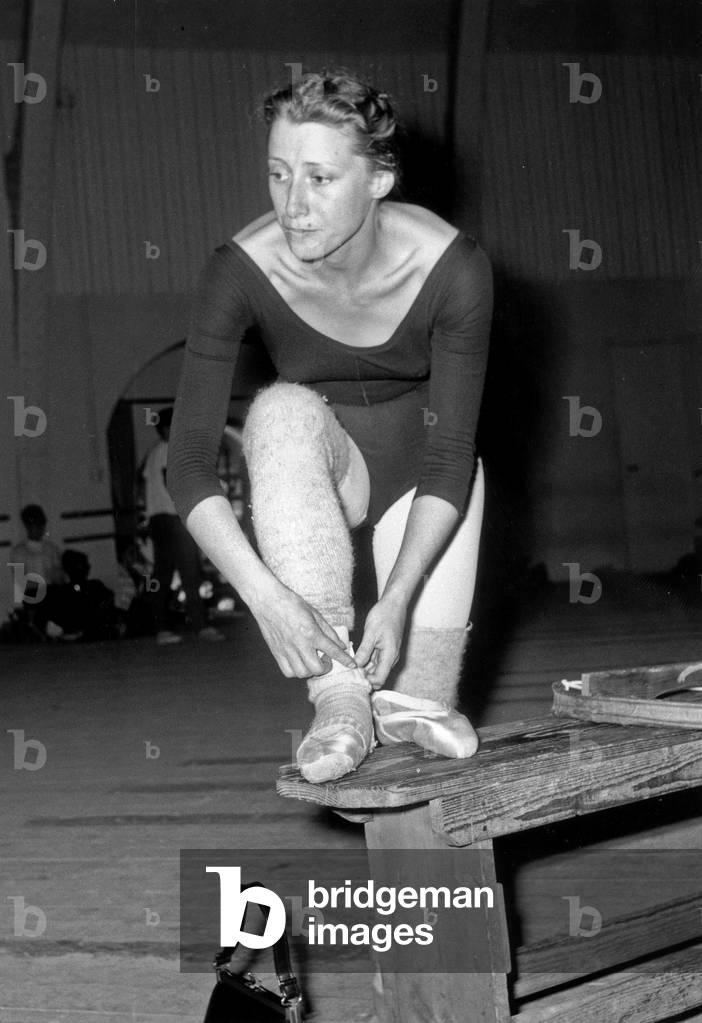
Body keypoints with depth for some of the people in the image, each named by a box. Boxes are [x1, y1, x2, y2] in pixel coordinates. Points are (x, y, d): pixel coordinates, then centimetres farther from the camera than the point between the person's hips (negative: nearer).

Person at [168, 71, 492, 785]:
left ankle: (405, 710, 17)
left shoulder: (452, 269, -28)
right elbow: (188, 461, -28)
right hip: (315, 464, 0)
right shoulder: (243, 269, -27)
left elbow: (450, 455, -24)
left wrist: (396, 597, -36)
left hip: (421, 466, 0)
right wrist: (265, 595, -41)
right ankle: (339, 696, -38)